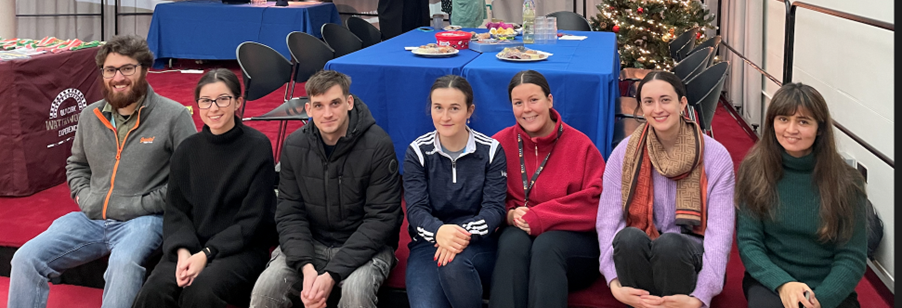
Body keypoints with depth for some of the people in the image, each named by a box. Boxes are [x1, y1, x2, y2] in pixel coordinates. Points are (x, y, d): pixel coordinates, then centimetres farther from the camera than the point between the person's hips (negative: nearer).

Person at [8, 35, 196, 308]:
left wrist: (142, 204, -12)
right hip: (91, 218, 6)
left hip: (143, 220, -6)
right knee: (26, 258, -11)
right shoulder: (91, 115, 13)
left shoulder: (174, 116, -5)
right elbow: (76, 164, 30)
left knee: (124, 263, -37)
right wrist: (83, 196, 9)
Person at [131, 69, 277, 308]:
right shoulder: (187, 150, 8)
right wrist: (183, 250, -12)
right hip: (192, 244, 3)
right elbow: (175, 210, 8)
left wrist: (206, 254, -15)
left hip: (243, 248, -3)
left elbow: (252, 219, -7)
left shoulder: (258, 147, -5)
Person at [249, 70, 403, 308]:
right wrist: (306, 266, -20)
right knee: (265, 289, -20)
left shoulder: (378, 145, -15)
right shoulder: (294, 146, -2)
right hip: (311, 243, 3)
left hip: (365, 245, -3)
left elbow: (381, 219, -16)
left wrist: (332, 274, -23)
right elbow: (290, 214, -2)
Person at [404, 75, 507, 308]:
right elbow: (415, 209, -8)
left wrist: (464, 234, -28)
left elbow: (494, 208, -7)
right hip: (429, 243, 0)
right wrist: (439, 231, -32)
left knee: (454, 263, -36)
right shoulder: (418, 151, 1)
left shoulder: (491, 150, 0)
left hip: (478, 244, 0)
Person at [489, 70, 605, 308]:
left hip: (571, 237, -1)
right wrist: (510, 215, -15)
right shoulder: (501, 143, 6)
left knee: (546, 246, -34)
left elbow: (595, 203, -8)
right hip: (516, 232, 1)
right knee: (514, 242, -33)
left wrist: (538, 218, -16)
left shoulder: (580, 144, 1)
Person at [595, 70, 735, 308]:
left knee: (670, 243, -35)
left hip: (689, 258, -1)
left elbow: (720, 232, -14)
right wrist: (615, 284, -26)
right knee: (629, 237, -33)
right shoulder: (624, 154, -1)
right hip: (638, 255, 1)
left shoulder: (716, 156, -6)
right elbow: (607, 221, -10)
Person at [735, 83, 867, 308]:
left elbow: (852, 256, -3)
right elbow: (747, 241, -3)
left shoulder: (846, 182, -3)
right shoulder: (754, 170, -1)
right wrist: (783, 284, -20)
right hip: (770, 280, -1)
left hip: (830, 289, 1)